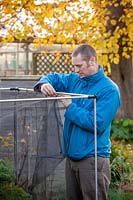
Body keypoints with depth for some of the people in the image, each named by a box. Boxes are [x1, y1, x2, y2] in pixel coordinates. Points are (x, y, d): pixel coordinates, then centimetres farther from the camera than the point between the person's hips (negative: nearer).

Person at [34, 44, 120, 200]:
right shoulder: (75, 80, 8)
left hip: (92, 159, -7)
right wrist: (44, 83, -4)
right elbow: (54, 77, 21)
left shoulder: (109, 89, -13)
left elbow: (97, 123, -22)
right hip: (71, 156, 7)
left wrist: (70, 107, -15)